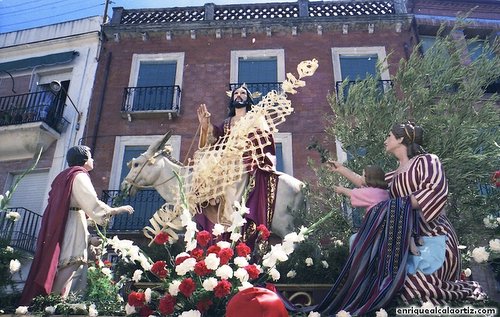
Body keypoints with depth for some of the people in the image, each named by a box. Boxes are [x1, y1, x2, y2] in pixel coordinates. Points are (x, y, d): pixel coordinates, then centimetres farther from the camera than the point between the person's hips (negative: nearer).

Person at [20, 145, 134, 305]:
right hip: (72, 232, -9)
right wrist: (121, 209, -3)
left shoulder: (65, 176, 23)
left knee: (58, 277, 8)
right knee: (68, 277, -10)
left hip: (59, 232, 9)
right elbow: (95, 207, -15)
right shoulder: (79, 176, -6)